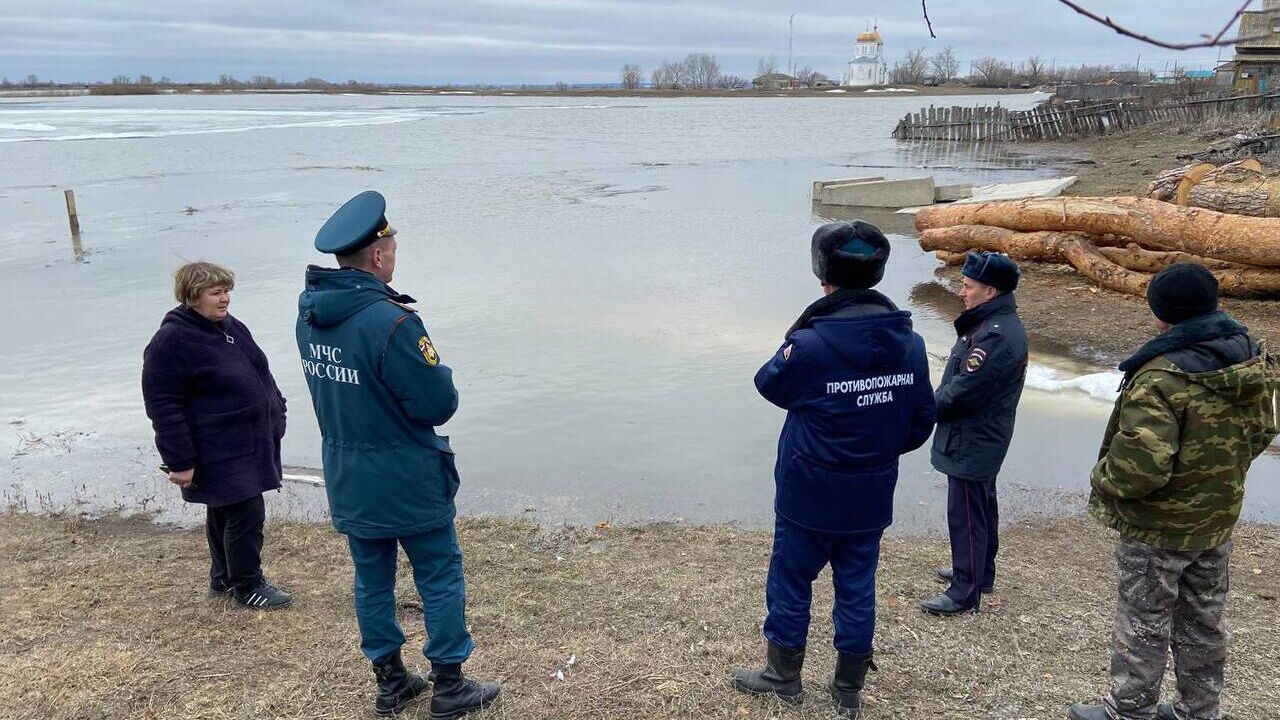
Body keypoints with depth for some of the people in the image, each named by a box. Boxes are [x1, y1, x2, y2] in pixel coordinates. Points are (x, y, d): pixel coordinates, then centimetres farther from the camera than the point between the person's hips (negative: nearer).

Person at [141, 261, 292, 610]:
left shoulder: (231, 326, 9)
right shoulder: (171, 342, -18)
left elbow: (260, 375, 21)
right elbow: (162, 405, -19)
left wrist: (276, 413, 19)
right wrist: (179, 461, -19)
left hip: (251, 444, 9)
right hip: (220, 454, -9)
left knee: (224, 513, 20)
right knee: (245, 514, -5)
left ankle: (223, 578, 34)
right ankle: (247, 586, 12)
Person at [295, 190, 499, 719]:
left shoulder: (310, 314, -1)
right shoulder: (390, 323, -26)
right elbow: (438, 405, -22)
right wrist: (438, 372, -1)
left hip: (347, 482, 7)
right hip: (408, 481, -7)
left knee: (372, 579, 18)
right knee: (441, 579, 9)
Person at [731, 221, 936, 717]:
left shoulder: (810, 345, -23)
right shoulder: (910, 343, -6)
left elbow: (769, 384, -3)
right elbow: (921, 423, 2)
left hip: (809, 498, -4)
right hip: (872, 499, 5)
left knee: (790, 584, 15)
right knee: (857, 589, 17)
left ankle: (783, 676, 32)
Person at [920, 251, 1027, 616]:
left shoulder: (996, 336, -26)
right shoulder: (993, 323, 7)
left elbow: (961, 393, -25)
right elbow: (959, 381, 11)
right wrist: (936, 403, 1)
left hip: (971, 444, -10)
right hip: (981, 439, 10)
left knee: (965, 514, 0)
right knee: (981, 507, 22)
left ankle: (965, 592, 11)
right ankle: (979, 572, 39)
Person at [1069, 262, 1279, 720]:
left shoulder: (1163, 378, -30)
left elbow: (1139, 467, -34)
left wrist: (1102, 478, -14)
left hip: (1159, 527, -8)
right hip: (1219, 515, 8)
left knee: (1144, 624, 9)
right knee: (1203, 620, 22)